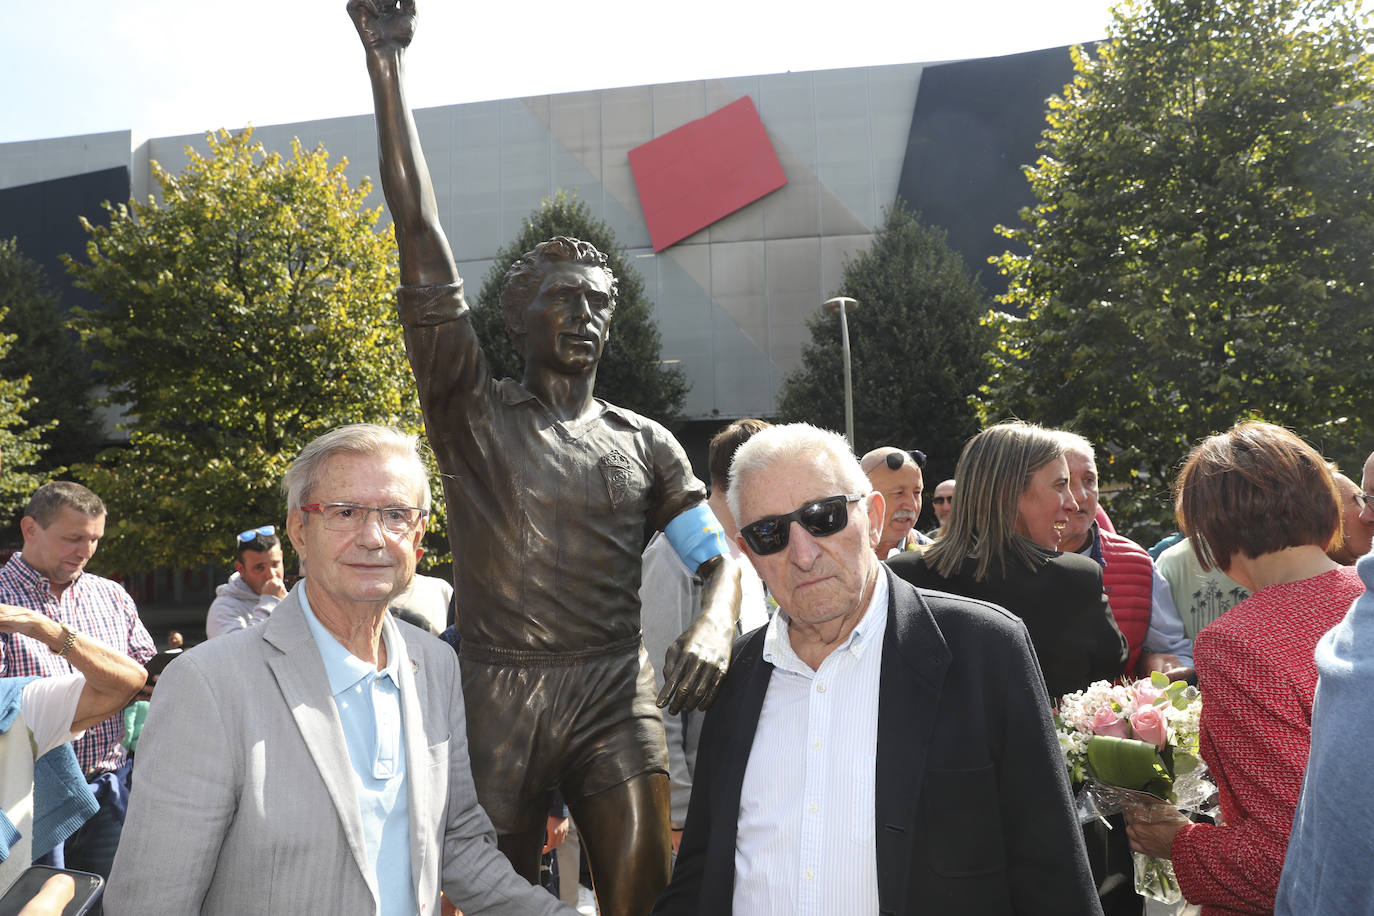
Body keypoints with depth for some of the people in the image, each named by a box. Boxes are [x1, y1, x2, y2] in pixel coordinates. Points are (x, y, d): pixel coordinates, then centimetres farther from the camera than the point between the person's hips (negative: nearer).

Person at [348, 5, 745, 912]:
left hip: (617, 695, 2)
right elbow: (423, 244, -6)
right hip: (500, 693, -1)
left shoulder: (645, 443, 10)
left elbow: (720, 555, 5)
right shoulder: (474, 411, 2)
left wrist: (714, 626, -19)